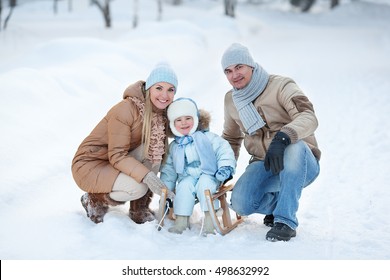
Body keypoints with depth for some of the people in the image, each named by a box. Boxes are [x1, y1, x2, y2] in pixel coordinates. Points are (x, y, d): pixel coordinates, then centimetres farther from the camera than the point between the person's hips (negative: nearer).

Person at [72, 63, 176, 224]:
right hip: (88, 165, -7)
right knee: (138, 188, -30)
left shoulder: (161, 115, -4)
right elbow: (117, 156, -26)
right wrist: (147, 176, -39)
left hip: (117, 163, 7)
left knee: (153, 149, -17)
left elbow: (162, 153, 0)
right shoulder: (126, 110, -26)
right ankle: (94, 200, -1)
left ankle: (139, 210, -6)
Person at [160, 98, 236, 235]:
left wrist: (226, 167, -18)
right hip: (187, 177, 3)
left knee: (204, 184, -33)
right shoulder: (174, 147, 12)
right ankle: (181, 219, -27)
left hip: (208, 175, -3)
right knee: (184, 186, -28)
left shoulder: (207, 137, 2)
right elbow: (168, 170, 19)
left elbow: (224, 150, -3)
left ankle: (209, 217, -31)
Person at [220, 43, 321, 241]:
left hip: (301, 164, -4)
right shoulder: (231, 100, 8)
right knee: (240, 203, -25)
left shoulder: (280, 86, -11)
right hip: (264, 165, 4)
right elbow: (231, 138, 23)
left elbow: (309, 118, -28)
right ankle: (278, 202, 9)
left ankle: (286, 220, -32)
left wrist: (282, 139, -46)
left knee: (295, 147, -40)